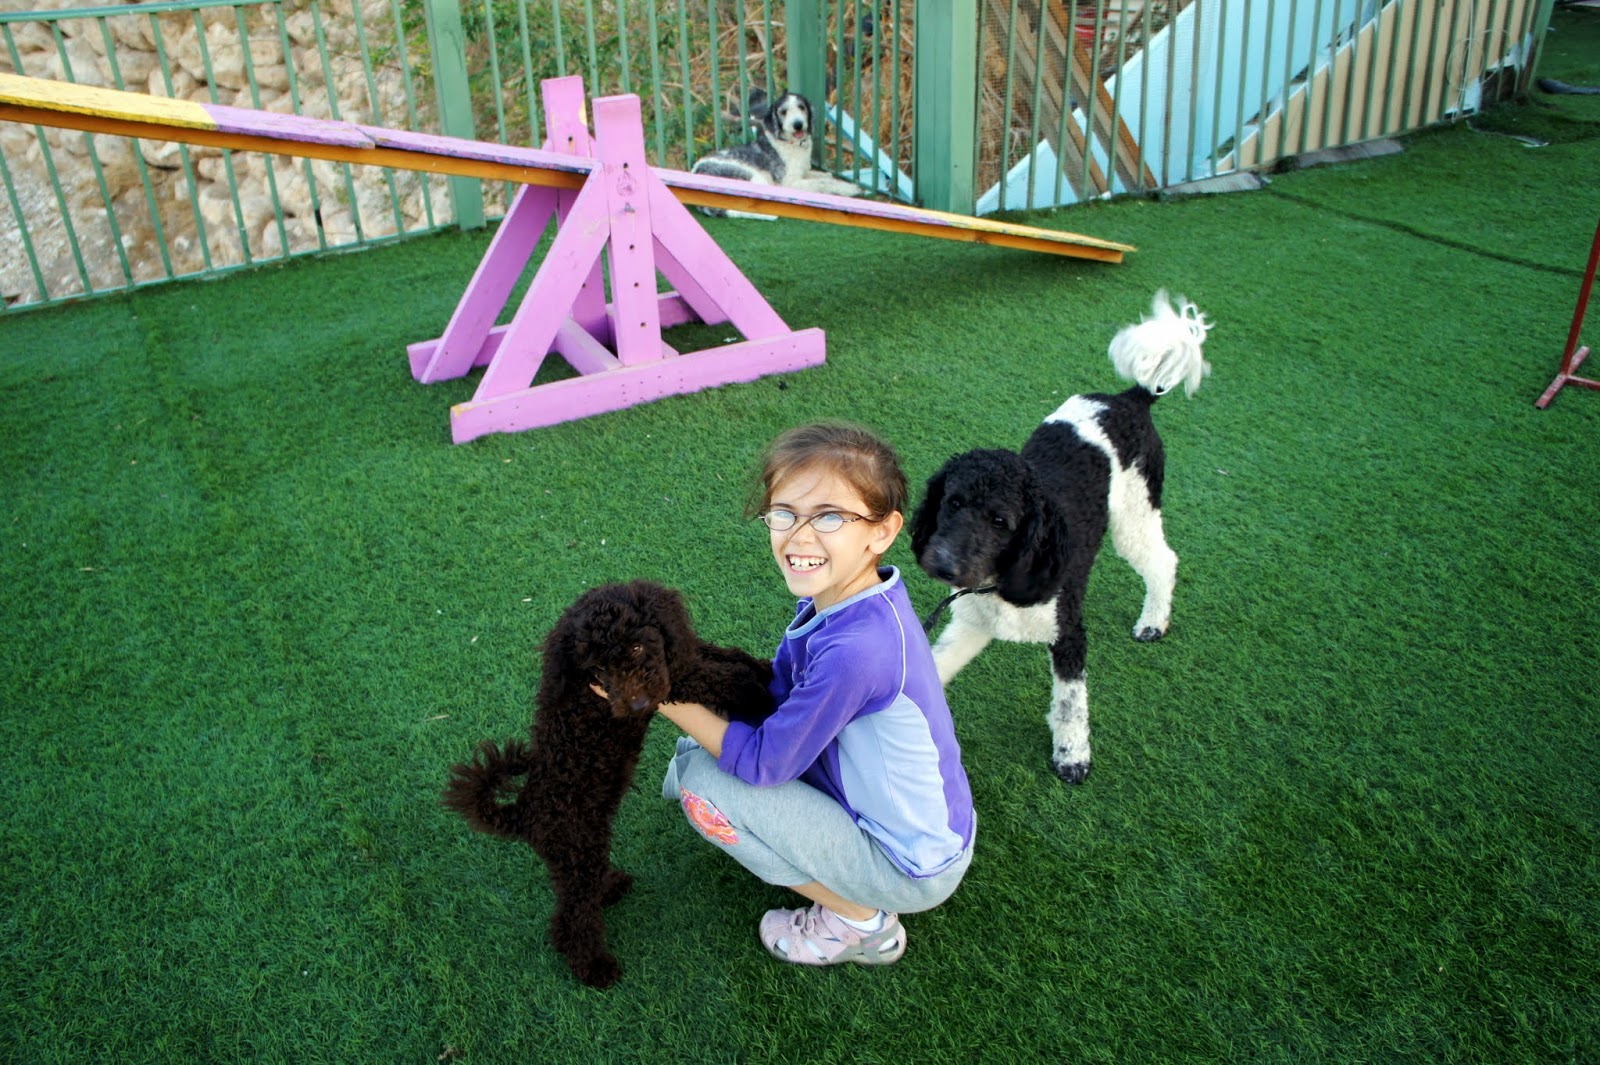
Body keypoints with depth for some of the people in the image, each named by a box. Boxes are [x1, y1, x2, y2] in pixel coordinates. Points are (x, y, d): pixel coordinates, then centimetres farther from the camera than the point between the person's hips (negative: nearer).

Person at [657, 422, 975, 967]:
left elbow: (763, 762, -22)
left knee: (702, 781, -13)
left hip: (914, 869, -8)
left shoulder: (855, 649, -34)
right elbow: (776, 694, 3)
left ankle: (861, 922, 2)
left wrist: (663, 695, -18)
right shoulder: (839, 595, -8)